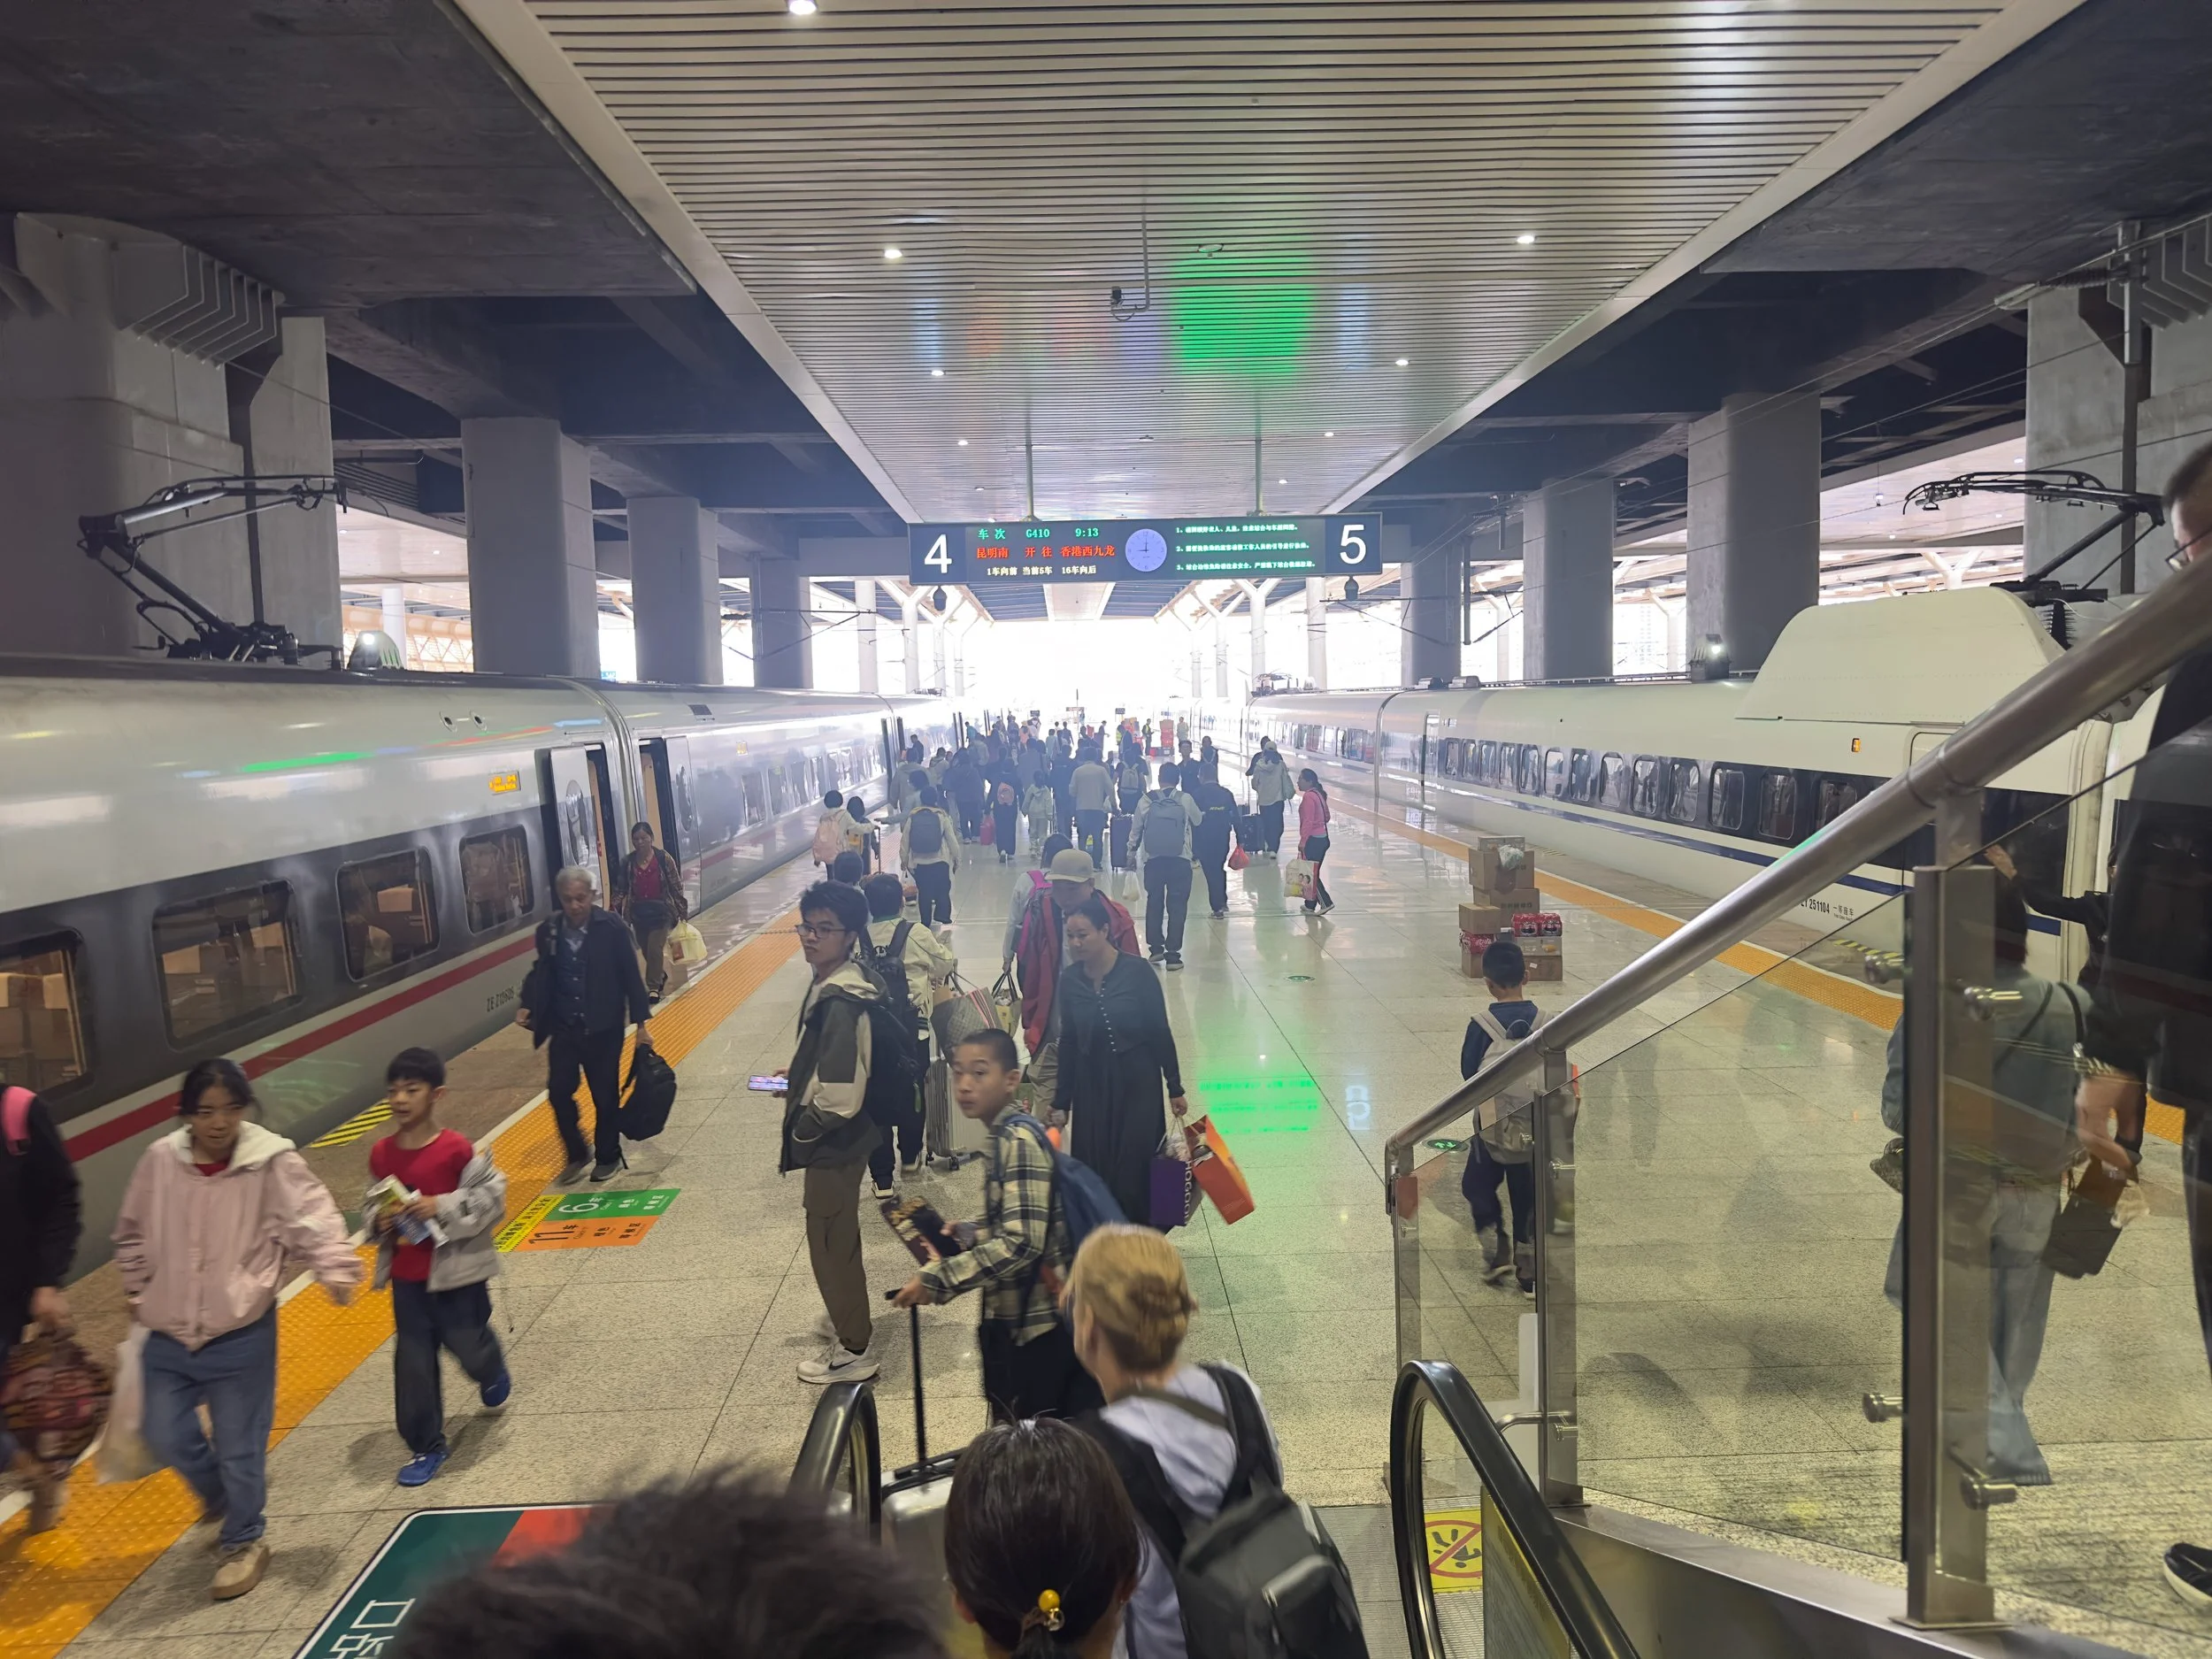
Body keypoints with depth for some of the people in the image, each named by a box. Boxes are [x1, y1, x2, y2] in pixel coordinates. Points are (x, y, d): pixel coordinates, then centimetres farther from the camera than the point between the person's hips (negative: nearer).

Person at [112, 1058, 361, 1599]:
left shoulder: (272, 1161, -16)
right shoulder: (159, 1160, -5)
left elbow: (312, 1218, -24)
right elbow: (132, 1234, 12)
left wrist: (335, 1267, -40)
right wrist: (138, 1291, 15)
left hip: (241, 1336, -4)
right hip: (169, 1336, 4)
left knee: (239, 1447, 7)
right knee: (167, 1438, 14)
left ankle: (243, 1542, 31)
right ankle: (219, 1495, 45)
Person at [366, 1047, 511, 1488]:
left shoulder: (457, 1148, -18)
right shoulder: (381, 1153, -4)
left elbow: (492, 1198, -14)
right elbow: (372, 1205, 10)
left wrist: (442, 1208, -24)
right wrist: (378, 1223, -10)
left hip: (455, 1272, -4)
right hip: (406, 1277, 4)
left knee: (468, 1347, 10)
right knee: (413, 1364, 7)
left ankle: (492, 1374, 46)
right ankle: (428, 1446, 23)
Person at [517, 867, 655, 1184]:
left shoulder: (611, 928, -12)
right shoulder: (548, 930, -3)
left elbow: (630, 976, -7)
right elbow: (541, 972, 12)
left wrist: (641, 1023, -7)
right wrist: (527, 1005, -2)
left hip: (603, 1028, -3)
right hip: (564, 1027, 3)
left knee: (605, 1096, 7)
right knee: (559, 1092, 1)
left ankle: (608, 1157, 27)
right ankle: (577, 1154, 22)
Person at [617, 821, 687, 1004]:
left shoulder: (663, 858, -8)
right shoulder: (627, 863, -1)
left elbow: (676, 886, -4)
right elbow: (624, 891, 5)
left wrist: (682, 910, -3)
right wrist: (624, 917, 3)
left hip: (661, 911, -3)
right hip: (639, 913, 3)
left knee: (655, 949, -8)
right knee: (647, 951, 13)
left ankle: (653, 988, 3)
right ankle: (660, 975, 39)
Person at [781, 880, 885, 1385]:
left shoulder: (841, 1002, -28)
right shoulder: (831, 984, 2)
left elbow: (839, 1098, -30)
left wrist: (801, 1132, -15)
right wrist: (797, 1081, 9)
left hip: (834, 1143, -10)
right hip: (836, 1140, 10)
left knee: (830, 1244, 5)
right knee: (838, 1238, 25)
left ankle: (855, 1351, 21)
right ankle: (851, 1320, 45)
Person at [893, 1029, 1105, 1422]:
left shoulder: (1017, 1140, -19)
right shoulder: (1007, 1134, 8)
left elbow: (1020, 1242, -28)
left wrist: (934, 1280, -24)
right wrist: (965, 1233, 9)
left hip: (1037, 1322, -9)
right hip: (1017, 1316, 9)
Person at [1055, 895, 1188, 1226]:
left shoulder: (1136, 972, -12)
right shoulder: (1071, 980, -1)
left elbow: (1160, 1032, -6)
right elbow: (1068, 1042, 7)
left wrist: (1175, 1088, -3)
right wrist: (1061, 1101, 11)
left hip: (1137, 1086, -3)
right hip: (1091, 1087, 3)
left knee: (1133, 1173, -3)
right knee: (1092, 1174, 3)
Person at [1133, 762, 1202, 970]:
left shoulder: (1146, 801, 1)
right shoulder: (1185, 799, -3)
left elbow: (1136, 828, 9)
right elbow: (1198, 821, 14)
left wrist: (1131, 850, 25)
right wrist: (1202, 814, 37)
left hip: (1153, 859, 2)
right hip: (1180, 859, -2)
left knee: (1154, 902, 17)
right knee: (1177, 906, 1)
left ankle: (1156, 948, 22)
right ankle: (1172, 955, -2)